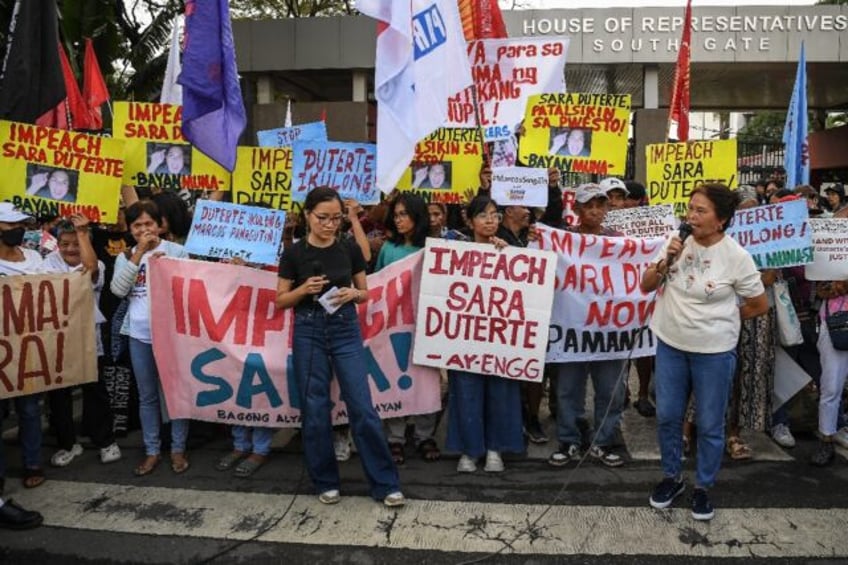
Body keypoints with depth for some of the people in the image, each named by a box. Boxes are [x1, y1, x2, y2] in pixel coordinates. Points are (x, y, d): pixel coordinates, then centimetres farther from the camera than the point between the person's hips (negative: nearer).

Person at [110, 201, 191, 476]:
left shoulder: (177, 251, -2)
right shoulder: (125, 257, 8)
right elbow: (118, 290, -9)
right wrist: (138, 254, -13)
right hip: (140, 335, 3)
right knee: (147, 396, 11)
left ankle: (178, 449, 18)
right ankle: (152, 451, 22)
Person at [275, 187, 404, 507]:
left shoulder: (350, 249, 1)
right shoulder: (294, 254, -3)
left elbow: (364, 292, 10)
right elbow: (280, 301, 2)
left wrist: (353, 294, -12)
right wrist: (303, 290, -17)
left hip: (346, 330, 0)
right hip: (309, 332, 0)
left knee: (363, 407, -3)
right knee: (315, 410, 4)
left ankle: (386, 484, 7)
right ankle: (326, 482, 22)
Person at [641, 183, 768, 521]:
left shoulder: (736, 256, -14)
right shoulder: (677, 242, -5)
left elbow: (760, 305, -3)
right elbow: (646, 286, 1)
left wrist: (722, 319, 5)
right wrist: (666, 261, -16)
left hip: (714, 352, -3)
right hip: (670, 345, 4)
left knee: (709, 425, 9)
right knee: (667, 417, 13)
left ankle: (703, 487, 29)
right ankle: (671, 478, 34)